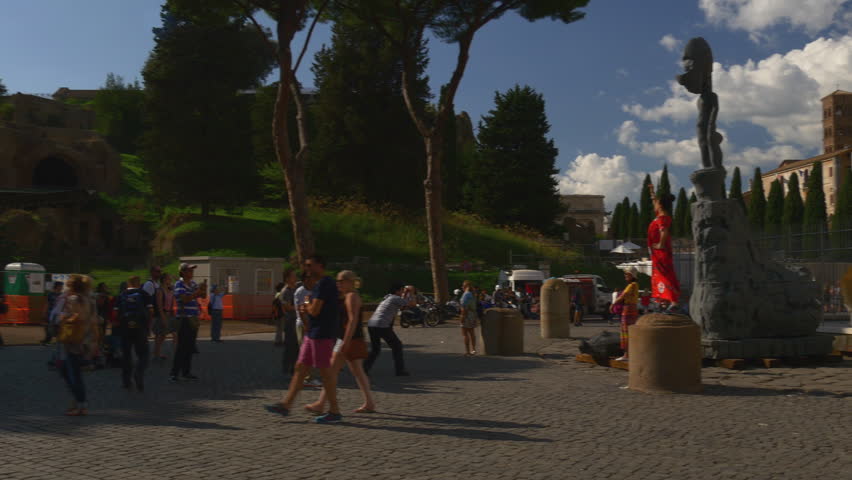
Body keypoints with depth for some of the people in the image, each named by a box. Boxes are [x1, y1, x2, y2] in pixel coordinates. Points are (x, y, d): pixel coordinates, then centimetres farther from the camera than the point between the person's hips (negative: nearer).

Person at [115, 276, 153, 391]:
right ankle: (139, 373, -22)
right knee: (143, 354, 5)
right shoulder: (144, 294, 1)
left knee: (126, 354, 13)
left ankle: (126, 382, 17)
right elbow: (151, 311, -5)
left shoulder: (121, 295, 6)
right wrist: (148, 325, 6)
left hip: (125, 327, 2)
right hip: (140, 328, -2)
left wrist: (119, 323, 15)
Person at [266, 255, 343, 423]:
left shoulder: (324, 284, -15)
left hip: (323, 335, -10)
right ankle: (285, 404, 18)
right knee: (301, 367, 12)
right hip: (314, 334, 10)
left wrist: (306, 306, 0)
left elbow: (314, 310, -21)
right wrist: (306, 310, 7)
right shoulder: (320, 284, 18)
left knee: (325, 370, -5)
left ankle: (334, 411, 3)